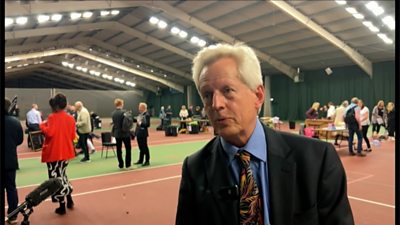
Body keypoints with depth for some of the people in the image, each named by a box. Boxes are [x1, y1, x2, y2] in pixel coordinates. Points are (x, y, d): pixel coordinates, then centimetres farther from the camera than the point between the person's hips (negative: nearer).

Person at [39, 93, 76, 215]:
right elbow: (73, 136, 9)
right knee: (62, 175, 23)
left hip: (54, 153, -6)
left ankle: (62, 206, 8)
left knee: (56, 178, 3)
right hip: (66, 152, 6)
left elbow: (49, 133, -21)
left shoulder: (52, 117, -12)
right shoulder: (70, 118, 6)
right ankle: (69, 200, 25)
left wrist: (42, 125, -4)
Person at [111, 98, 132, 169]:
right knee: (128, 148, 5)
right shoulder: (124, 112, -15)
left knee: (119, 149, 9)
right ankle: (128, 164, 5)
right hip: (125, 133, -5)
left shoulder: (113, 113, 3)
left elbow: (114, 122, 8)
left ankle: (121, 164, 15)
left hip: (116, 133, 5)